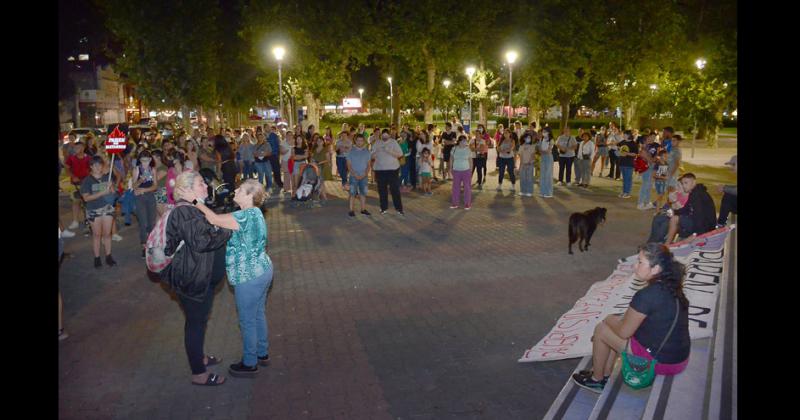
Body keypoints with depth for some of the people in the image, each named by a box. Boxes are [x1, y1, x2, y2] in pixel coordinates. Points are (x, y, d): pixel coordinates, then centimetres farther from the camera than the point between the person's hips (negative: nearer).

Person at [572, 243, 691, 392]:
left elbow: (624, 332, -14)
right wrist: (614, 320, 14)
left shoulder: (646, 296, -26)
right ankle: (605, 375, 30)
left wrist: (609, 321, 6)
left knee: (601, 330, 5)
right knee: (614, 322, 19)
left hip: (660, 361, -8)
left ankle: (596, 380, 25)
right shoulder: (670, 287, 1)